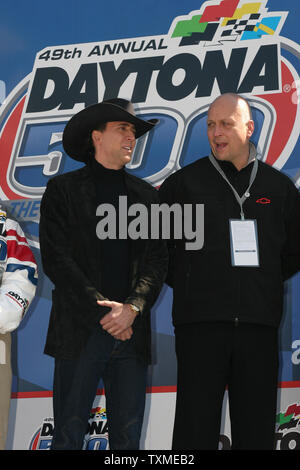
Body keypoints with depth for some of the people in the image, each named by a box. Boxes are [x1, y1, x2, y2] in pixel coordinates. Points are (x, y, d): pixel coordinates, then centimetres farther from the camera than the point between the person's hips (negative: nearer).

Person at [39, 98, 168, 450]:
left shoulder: (146, 195, 17)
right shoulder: (63, 189, 6)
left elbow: (157, 260, 9)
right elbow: (55, 258, -3)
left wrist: (132, 307, -9)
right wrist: (102, 309, -10)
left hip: (131, 331, 3)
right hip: (80, 330, -3)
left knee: (128, 437, 3)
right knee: (68, 435, -3)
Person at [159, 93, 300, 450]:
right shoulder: (184, 182, 5)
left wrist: (263, 283, 12)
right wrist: (183, 282, 4)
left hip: (259, 325, 2)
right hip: (201, 322, -2)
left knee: (256, 427, 6)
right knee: (196, 425, -2)